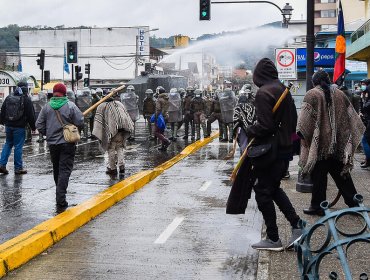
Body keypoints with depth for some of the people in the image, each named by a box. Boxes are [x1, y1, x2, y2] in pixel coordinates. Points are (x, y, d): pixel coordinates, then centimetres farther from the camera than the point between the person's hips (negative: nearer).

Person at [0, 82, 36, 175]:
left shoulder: (8, 98, 7)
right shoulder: (26, 100, -9)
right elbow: (30, 115, -8)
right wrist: (33, 127, 1)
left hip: (8, 125, 5)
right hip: (19, 127, -5)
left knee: (8, 144, 17)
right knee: (18, 146, 1)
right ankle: (18, 168, 6)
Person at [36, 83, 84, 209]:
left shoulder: (47, 106, 0)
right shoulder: (71, 106, -10)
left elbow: (39, 125, 1)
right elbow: (80, 122, -10)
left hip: (52, 143, 4)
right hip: (67, 143, -4)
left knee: (56, 169, 19)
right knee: (65, 170, -5)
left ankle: (60, 194, 33)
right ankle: (60, 200, -15)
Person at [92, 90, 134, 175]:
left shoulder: (102, 106, 8)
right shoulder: (119, 104, 21)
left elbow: (98, 120, 1)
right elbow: (126, 115, 18)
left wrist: (97, 132, -1)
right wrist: (130, 126, 20)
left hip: (112, 129, -3)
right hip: (122, 128, 3)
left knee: (111, 148, 5)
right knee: (120, 147, 12)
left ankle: (112, 168, 8)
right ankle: (121, 165, -2)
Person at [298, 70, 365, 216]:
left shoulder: (312, 94, -6)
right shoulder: (339, 94, 8)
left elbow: (305, 120, -13)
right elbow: (352, 118, 12)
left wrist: (302, 136, -5)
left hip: (320, 143, -4)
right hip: (338, 143, 5)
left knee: (319, 176, 2)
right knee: (341, 173, 13)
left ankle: (317, 206, 6)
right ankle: (354, 203, 16)